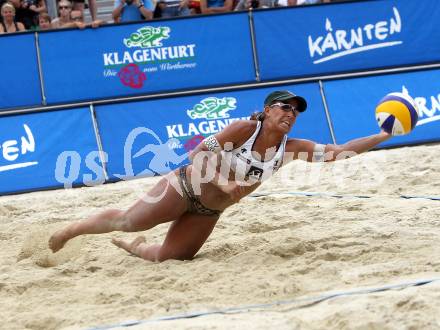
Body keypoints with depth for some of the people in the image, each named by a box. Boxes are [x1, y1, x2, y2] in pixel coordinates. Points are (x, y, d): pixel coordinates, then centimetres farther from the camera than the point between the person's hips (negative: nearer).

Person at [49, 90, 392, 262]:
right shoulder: (244, 129, -22)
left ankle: (133, 247, 37)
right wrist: (222, 182, -34)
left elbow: (339, 151, -12)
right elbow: (198, 154, -20)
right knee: (127, 221, -3)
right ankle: (71, 230, 21)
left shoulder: (291, 148, -9)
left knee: (168, 258, 5)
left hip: (209, 211, 5)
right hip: (186, 186, -5)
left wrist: (383, 135, -19)